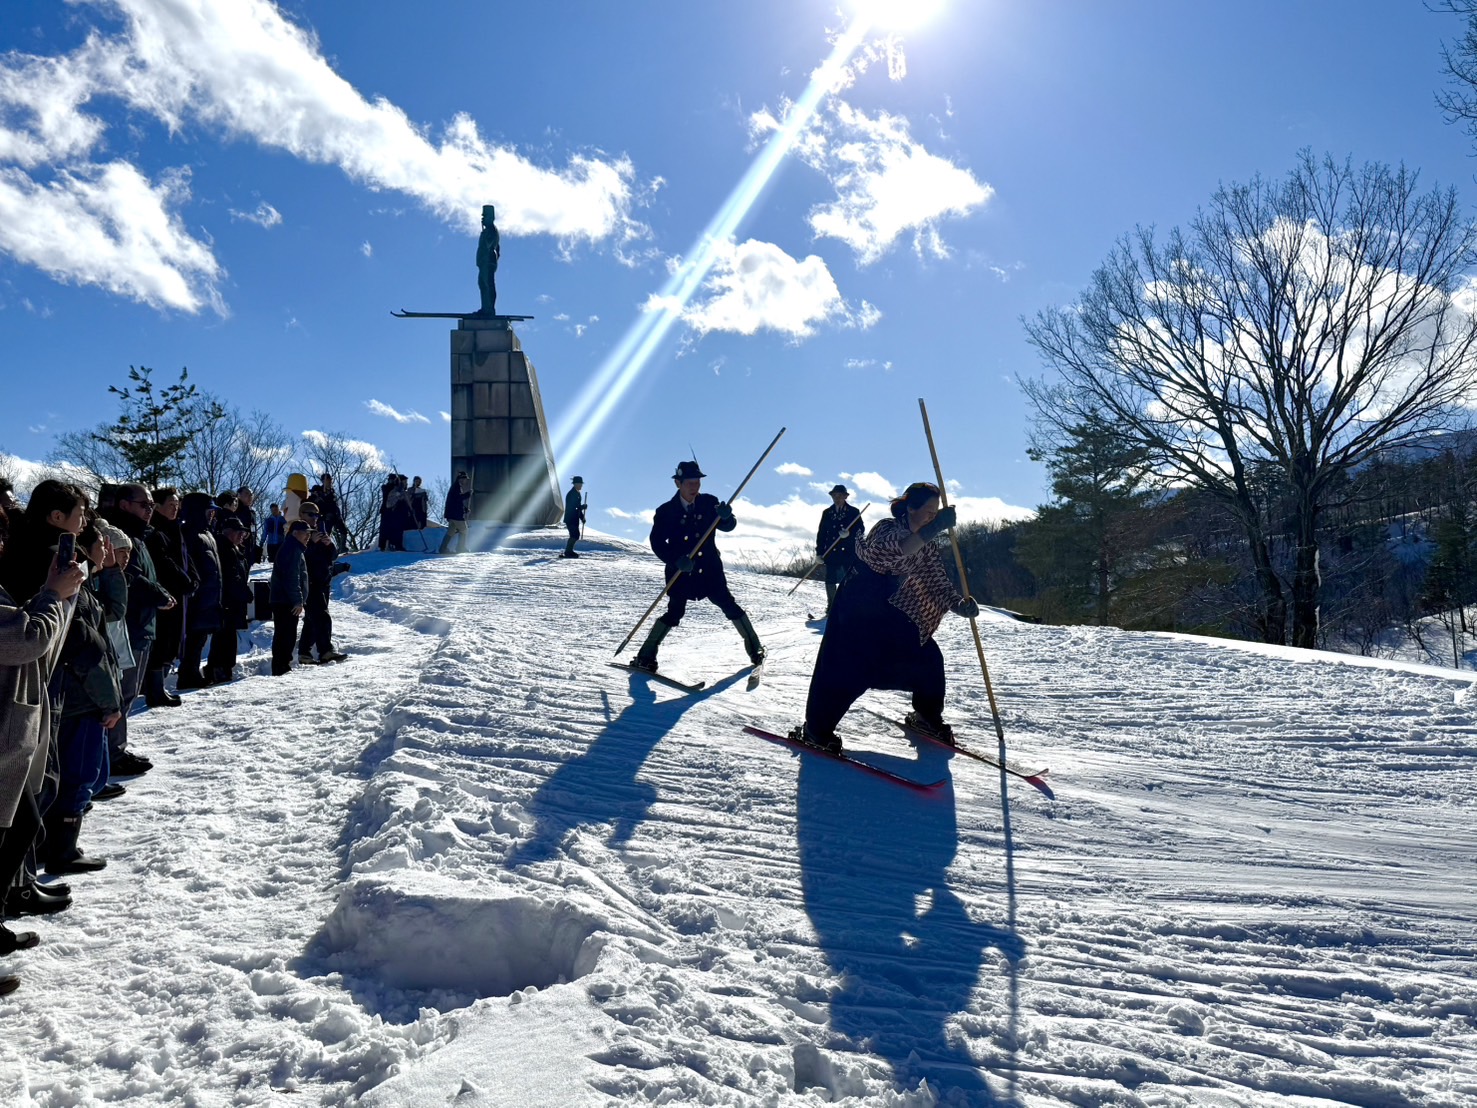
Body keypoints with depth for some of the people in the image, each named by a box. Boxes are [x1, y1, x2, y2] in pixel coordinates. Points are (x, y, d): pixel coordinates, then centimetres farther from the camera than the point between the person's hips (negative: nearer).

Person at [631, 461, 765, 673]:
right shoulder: (666, 511, -8)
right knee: (674, 613, -8)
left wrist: (725, 516, -25)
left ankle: (754, 646, 15)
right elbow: (657, 543, -8)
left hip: (709, 568, 2)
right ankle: (646, 655, 2)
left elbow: (728, 526, -1)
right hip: (680, 572, -2)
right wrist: (676, 561, -24)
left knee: (728, 605, 1)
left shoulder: (709, 502, -4)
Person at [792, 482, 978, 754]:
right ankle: (815, 728, 0)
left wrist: (958, 603, -20)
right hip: (856, 611, -8)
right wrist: (932, 529, -56)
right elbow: (898, 550, -42)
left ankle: (927, 717, 26)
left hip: (890, 614, 8)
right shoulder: (887, 528, -19)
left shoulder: (926, 545, 3)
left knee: (928, 659, 6)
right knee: (849, 670, -11)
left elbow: (937, 581, -1)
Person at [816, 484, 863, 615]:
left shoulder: (853, 512, 6)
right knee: (830, 580, 1)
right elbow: (821, 533, 8)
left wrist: (849, 534, -21)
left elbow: (860, 530, -1)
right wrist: (819, 552, 1)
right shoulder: (827, 513, 12)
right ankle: (831, 606, 8)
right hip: (831, 552, 2)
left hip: (849, 552, -2)